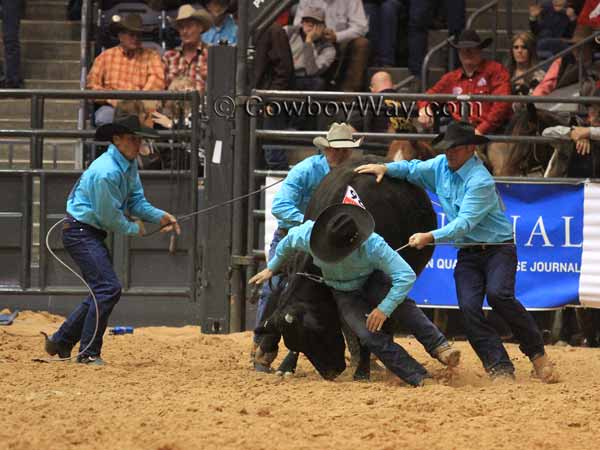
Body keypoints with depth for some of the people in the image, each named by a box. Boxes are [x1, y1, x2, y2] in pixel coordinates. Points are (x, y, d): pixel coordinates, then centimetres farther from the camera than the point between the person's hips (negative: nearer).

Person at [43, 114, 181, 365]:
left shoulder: (130, 165, 6)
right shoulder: (106, 172, -25)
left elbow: (136, 201, 9)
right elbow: (109, 217, -20)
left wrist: (160, 217, -6)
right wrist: (133, 229, -4)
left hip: (92, 234, 11)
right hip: (80, 232, -11)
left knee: (102, 293, 14)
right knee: (109, 288, -16)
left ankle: (60, 342, 23)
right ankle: (89, 352, -10)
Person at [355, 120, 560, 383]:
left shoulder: (480, 181, -18)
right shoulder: (441, 167, 6)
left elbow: (465, 223, -25)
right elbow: (413, 170, 21)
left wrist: (431, 237, -34)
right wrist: (386, 168, 2)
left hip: (498, 248, -6)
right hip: (467, 254, 6)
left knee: (498, 294, -29)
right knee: (469, 307, -14)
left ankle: (537, 354, -15)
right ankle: (500, 369, -13)